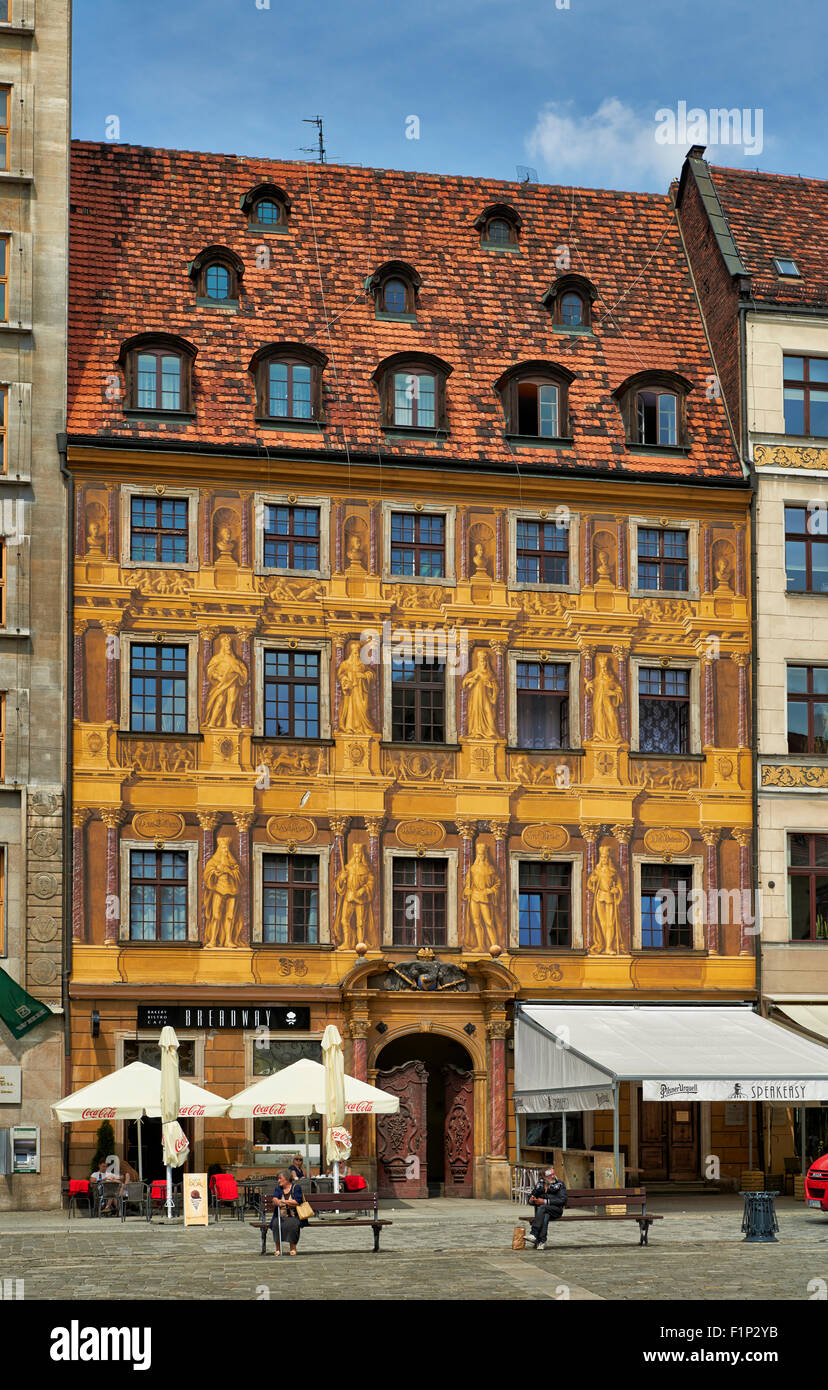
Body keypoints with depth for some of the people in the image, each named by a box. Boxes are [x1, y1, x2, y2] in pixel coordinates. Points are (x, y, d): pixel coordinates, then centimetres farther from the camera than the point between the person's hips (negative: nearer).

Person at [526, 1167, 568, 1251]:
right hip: (543, 1211, 2)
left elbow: (562, 1200, -8)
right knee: (545, 1217, -35)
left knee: (542, 1208, -34)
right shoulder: (539, 1185, 16)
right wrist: (531, 1200, -11)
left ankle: (533, 1233, -40)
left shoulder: (559, 1185, 5)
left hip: (556, 1210, -2)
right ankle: (542, 1241, -42)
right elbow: (530, 1201, 17)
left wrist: (545, 1201, -16)